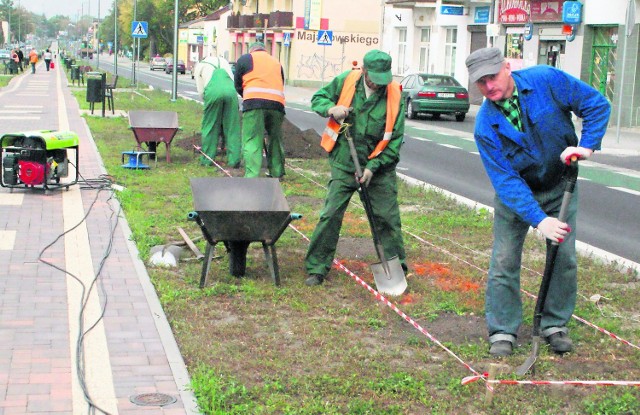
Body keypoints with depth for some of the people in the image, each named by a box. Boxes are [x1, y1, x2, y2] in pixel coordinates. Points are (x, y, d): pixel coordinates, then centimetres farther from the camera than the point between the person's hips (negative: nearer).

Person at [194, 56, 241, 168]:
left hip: (213, 92, -2)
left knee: (210, 126, 8)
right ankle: (234, 160, 4)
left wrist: (208, 101, 32)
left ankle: (207, 160, 12)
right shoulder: (223, 61, 34)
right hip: (231, 91, 2)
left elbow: (200, 90, 19)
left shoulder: (199, 66, 26)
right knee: (232, 127, 6)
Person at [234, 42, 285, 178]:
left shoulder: (245, 58, 17)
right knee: (275, 140, 19)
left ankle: (251, 176, -15)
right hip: (277, 103, 4)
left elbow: (237, 85, 18)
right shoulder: (276, 62, 28)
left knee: (252, 141, -5)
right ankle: (277, 173, 27)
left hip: (255, 102, -4)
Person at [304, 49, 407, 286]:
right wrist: (331, 109, -16)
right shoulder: (346, 81, -7)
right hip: (345, 164, 0)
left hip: (379, 166, 0)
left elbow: (395, 140, -8)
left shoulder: (395, 96, -10)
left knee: (388, 218, 4)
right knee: (331, 215, -2)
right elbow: (318, 98, 8)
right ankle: (316, 268, 8)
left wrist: (373, 167, -15)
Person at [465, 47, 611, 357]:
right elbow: (505, 181, -24)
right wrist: (539, 219, -34)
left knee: (564, 256, 0)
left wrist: (587, 145, -25)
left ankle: (555, 325, 16)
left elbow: (597, 105, -12)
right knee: (504, 261, -5)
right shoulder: (486, 126, -22)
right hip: (514, 193, -1)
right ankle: (502, 331, 7)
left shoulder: (546, 80, -21)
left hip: (559, 185, 1)